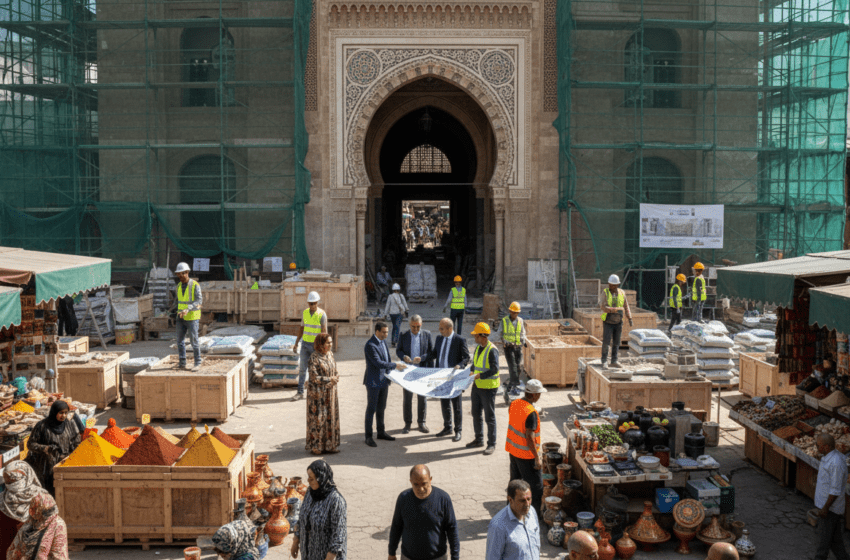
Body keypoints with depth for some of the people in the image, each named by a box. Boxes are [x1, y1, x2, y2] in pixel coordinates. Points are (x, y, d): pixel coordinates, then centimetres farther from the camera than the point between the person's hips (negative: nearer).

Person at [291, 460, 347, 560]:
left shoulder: (336, 500, -27)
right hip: (310, 549, 7)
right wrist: (295, 542, 14)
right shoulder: (311, 492, -5)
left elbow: (338, 532, -25)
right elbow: (303, 518, 8)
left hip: (328, 552, -7)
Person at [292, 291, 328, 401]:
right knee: (302, 368, 2)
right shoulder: (305, 312, 3)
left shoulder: (322, 314, -12)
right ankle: (300, 392, 6)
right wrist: (296, 343, 11)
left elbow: (324, 332, -13)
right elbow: (301, 328, 13)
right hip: (305, 344, 4)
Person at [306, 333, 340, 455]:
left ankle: (329, 444, 21)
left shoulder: (330, 354, 5)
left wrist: (336, 376, -6)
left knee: (331, 417, 11)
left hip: (330, 391, 7)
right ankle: (316, 446, 12)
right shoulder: (314, 358, -17)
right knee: (318, 418, 1)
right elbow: (314, 377, -19)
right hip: (318, 393, -7)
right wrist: (330, 379, -19)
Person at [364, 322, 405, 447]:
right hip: (373, 382, -8)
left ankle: (381, 432, 28)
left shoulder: (384, 341, 8)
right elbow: (378, 363, -25)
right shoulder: (370, 345, -21)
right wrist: (395, 365, -22)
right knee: (371, 409, 0)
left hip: (384, 380, 8)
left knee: (381, 408, 17)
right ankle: (368, 436, 7)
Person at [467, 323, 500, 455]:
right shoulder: (478, 348, 9)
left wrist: (479, 375, -28)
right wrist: (472, 372, 1)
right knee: (476, 414, 17)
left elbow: (494, 369, -24)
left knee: (489, 417, 0)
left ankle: (491, 444, 10)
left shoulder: (492, 350, -18)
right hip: (477, 385, 9)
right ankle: (479, 440, 31)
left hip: (488, 387, -9)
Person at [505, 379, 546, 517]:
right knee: (535, 485, 6)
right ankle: (535, 515, 14)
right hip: (527, 454, -8)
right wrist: (537, 458, -20)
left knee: (515, 480, 20)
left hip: (513, 450, 8)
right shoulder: (531, 413, -26)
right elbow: (529, 437, -26)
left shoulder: (514, 404, -1)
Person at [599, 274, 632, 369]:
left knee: (616, 343, 6)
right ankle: (604, 361, 8)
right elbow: (603, 307, -20)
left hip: (618, 322, 3)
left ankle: (614, 361, 14)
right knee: (606, 342, -5)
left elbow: (626, 307, 6)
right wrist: (616, 310, -27)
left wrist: (629, 318, -5)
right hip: (608, 322, -3)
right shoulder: (605, 293, -11)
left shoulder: (621, 293, 0)